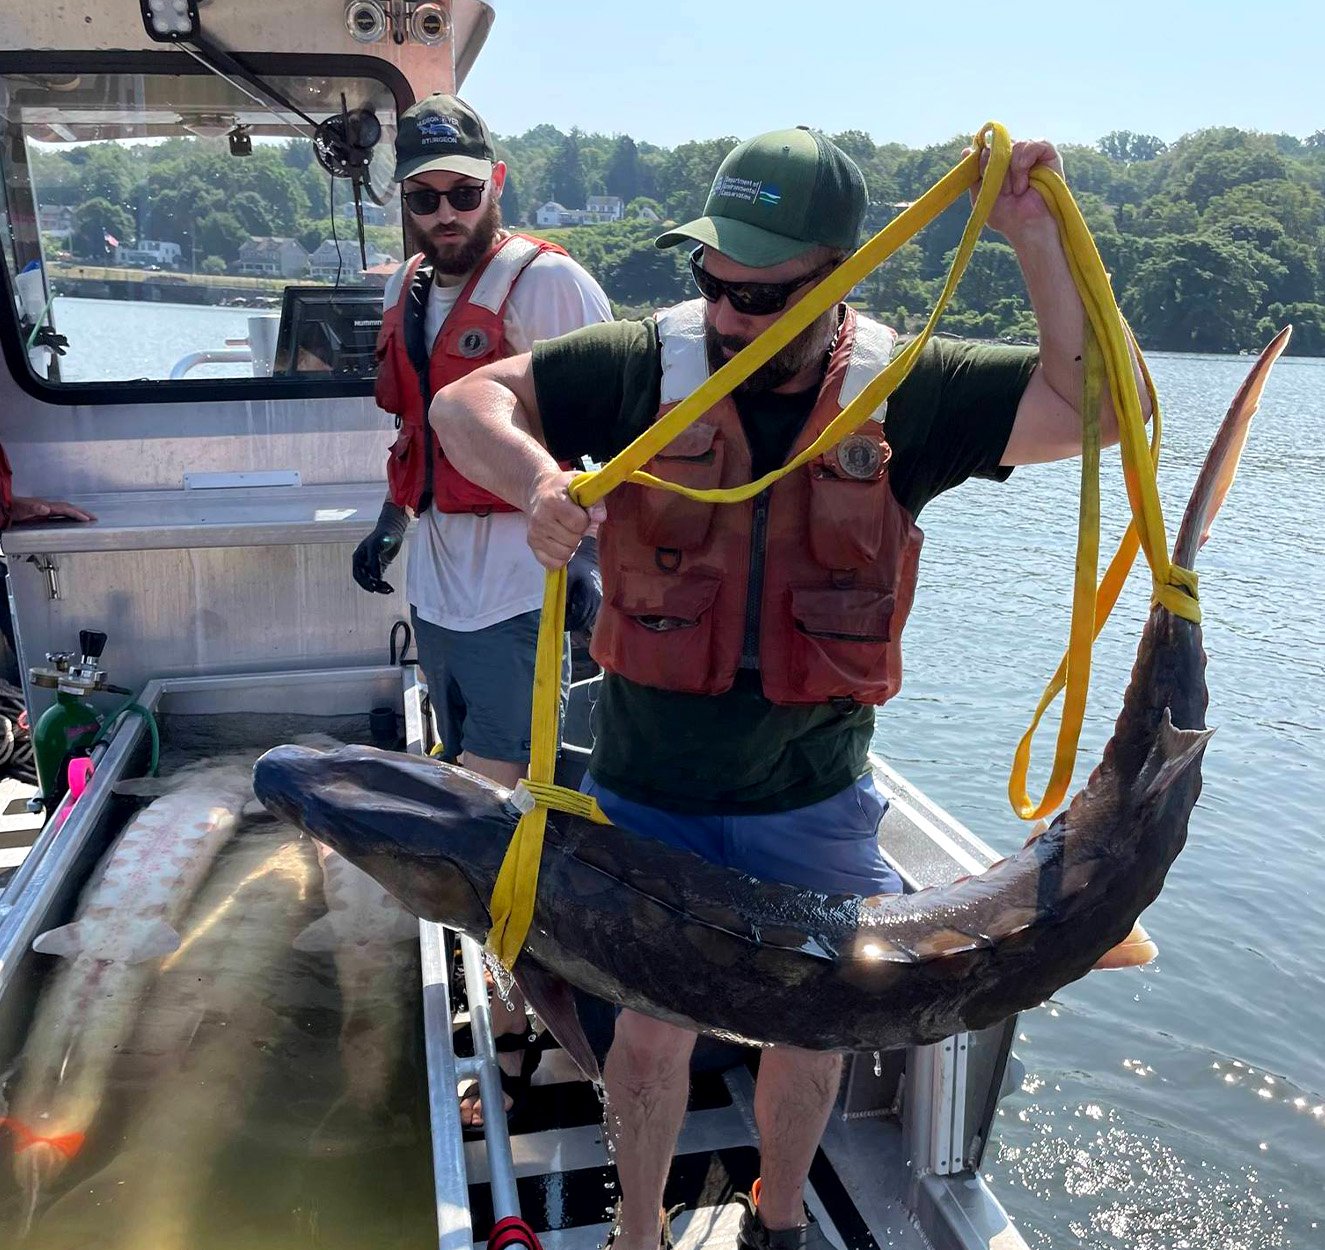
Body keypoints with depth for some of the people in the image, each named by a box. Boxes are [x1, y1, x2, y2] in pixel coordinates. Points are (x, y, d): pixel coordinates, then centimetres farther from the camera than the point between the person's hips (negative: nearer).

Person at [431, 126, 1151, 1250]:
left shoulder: (901, 390, -7)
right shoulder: (649, 364, -10)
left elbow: (1101, 407, -8)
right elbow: (468, 401, -6)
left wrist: (1040, 239, -18)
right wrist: (537, 480, -28)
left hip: (814, 799, 2)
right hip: (649, 792, -1)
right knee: (653, 1025, 12)